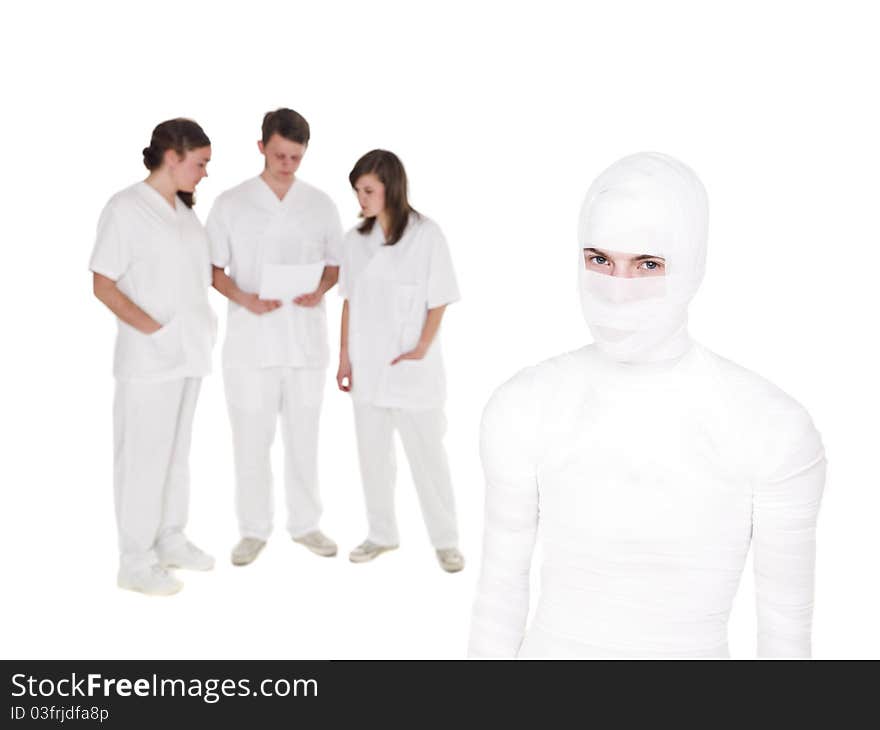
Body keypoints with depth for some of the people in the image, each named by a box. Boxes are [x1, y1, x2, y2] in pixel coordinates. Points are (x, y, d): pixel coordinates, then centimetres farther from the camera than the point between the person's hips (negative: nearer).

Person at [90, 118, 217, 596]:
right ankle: (135, 561, 11)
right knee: (143, 455, 0)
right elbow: (103, 285, -11)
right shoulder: (125, 208, -10)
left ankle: (170, 539, 29)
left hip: (188, 351, 7)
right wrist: (152, 329, -17)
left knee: (177, 450, 15)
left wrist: (202, 327, 5)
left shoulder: (184, 209, 11)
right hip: (148, 357, -7)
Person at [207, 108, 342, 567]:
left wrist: (321, 288, -11)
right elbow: (212, 268, 2)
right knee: (251, 438, 5)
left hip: (306, 340, 2)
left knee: (303, 436, 11)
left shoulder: (320, 205, 5)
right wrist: (243, 298, -16)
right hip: (250, 342, -1)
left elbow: (336, 263, 11)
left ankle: (305, 523, 26)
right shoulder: (231, 204, 0)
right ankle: (253, 529, 20)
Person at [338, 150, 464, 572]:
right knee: (372, 455, 13)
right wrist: (344, 357, 8)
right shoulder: (355, 239, 4)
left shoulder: (426, 235, -9)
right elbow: (349, 302, 9)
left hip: (412, 368, -4)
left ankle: (446, 540, 18)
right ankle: (381, 534, 28)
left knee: (427, 456, 4)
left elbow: (438, 302, -6)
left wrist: (423, 348, -15)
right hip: (367, 366, 5)